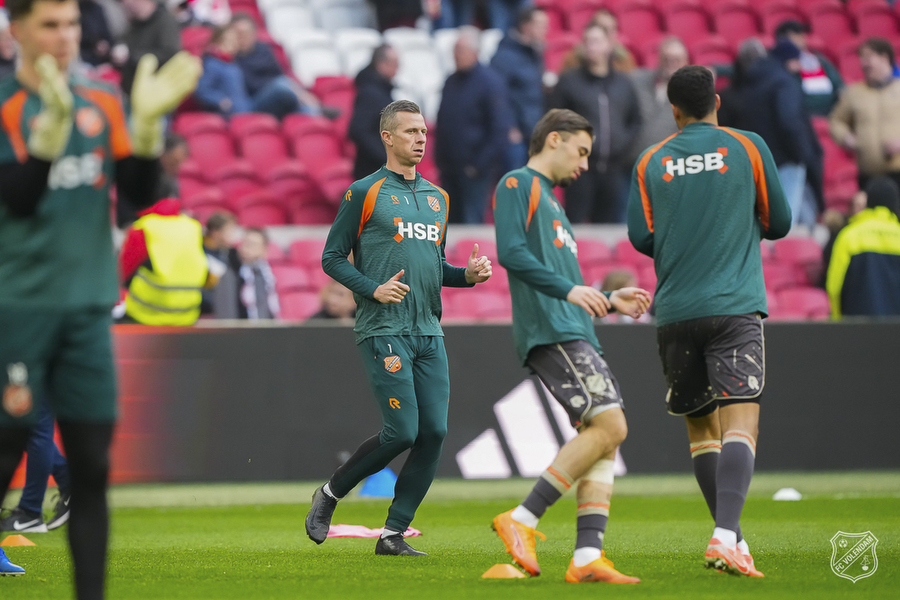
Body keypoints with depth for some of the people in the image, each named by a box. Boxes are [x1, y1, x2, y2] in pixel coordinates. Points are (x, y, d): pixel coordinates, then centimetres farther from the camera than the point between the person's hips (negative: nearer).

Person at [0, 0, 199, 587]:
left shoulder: (102, 103, 10)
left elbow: (140, 193, 4)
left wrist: (147, 118, -11)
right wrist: (54, 119, -26)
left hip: (89, 307, 4)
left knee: (92, 465, 2)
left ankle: (91, 594, 5)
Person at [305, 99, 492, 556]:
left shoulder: (436, 197, 18)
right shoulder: (364, 193, -1)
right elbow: (332, 258, 0)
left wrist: (467, 274, 6)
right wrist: (373, 289, -15)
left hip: (429, 331, 6)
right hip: (384, 330, -6)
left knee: (434, 433, -4)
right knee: (401, 432, -13)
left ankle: (393, 534, 4)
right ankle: (330, 494, 10)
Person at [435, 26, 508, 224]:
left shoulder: (489, 83, -8)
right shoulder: (451, 82, 12)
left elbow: (498, 128, -11)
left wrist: (480, 164, -14)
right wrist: (439, 159, 11)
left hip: (474, 170, -7)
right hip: (449, 168, 7)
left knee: (471, 221, -8)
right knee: (451, 221, 9)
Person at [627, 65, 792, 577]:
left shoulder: (651, 162, 8)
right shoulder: (748, 147, 4)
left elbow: (640, 236, 3)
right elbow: (779, 223, 9)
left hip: (675, 312, 3)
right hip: (734, 306, -3)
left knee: (701, 428, 15)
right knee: (740, 423, -11)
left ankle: (729, 534, 15)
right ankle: (727, 536, -28)